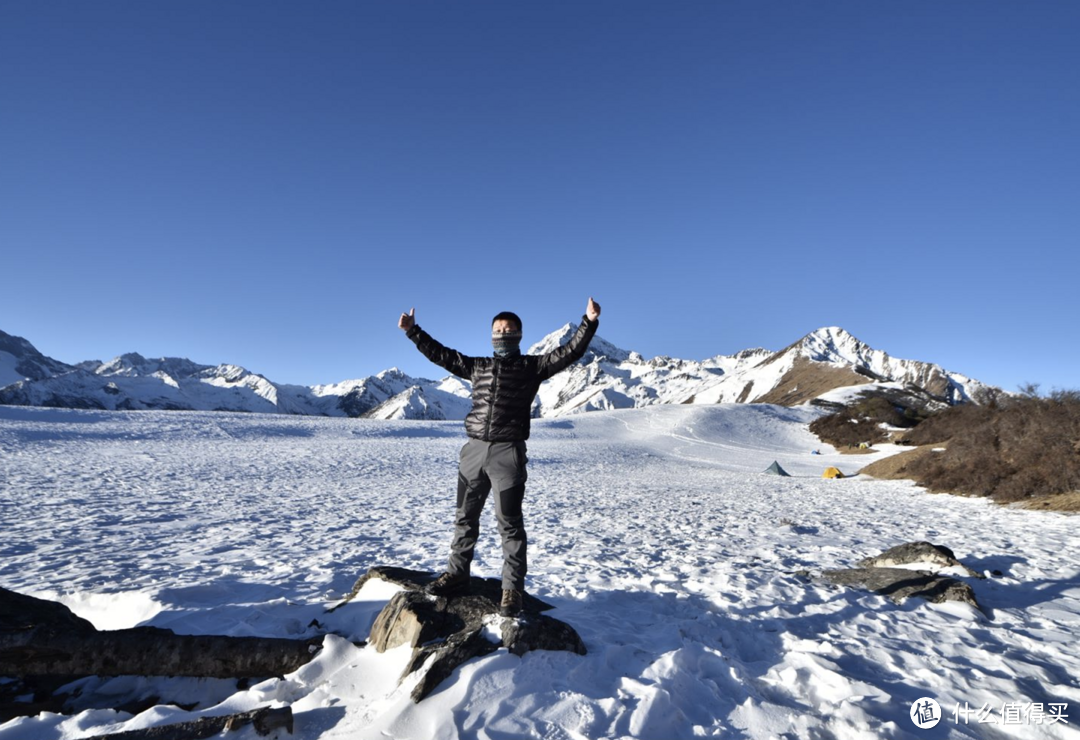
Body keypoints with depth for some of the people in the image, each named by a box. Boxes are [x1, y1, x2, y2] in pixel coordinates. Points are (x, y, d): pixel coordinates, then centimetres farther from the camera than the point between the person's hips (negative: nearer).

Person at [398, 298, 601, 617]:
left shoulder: (532, 366, 4)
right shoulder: (477, 366, 16)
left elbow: (569, 353, -5)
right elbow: (440, 354, 22)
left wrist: (589, 322, -16)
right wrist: (413, 331, 21)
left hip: (508, 453, -5)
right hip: (473, 450, 5)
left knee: (510, 523, 2)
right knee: (464, 516, 15)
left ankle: (513, 589, 12)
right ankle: (457, 574, 31)